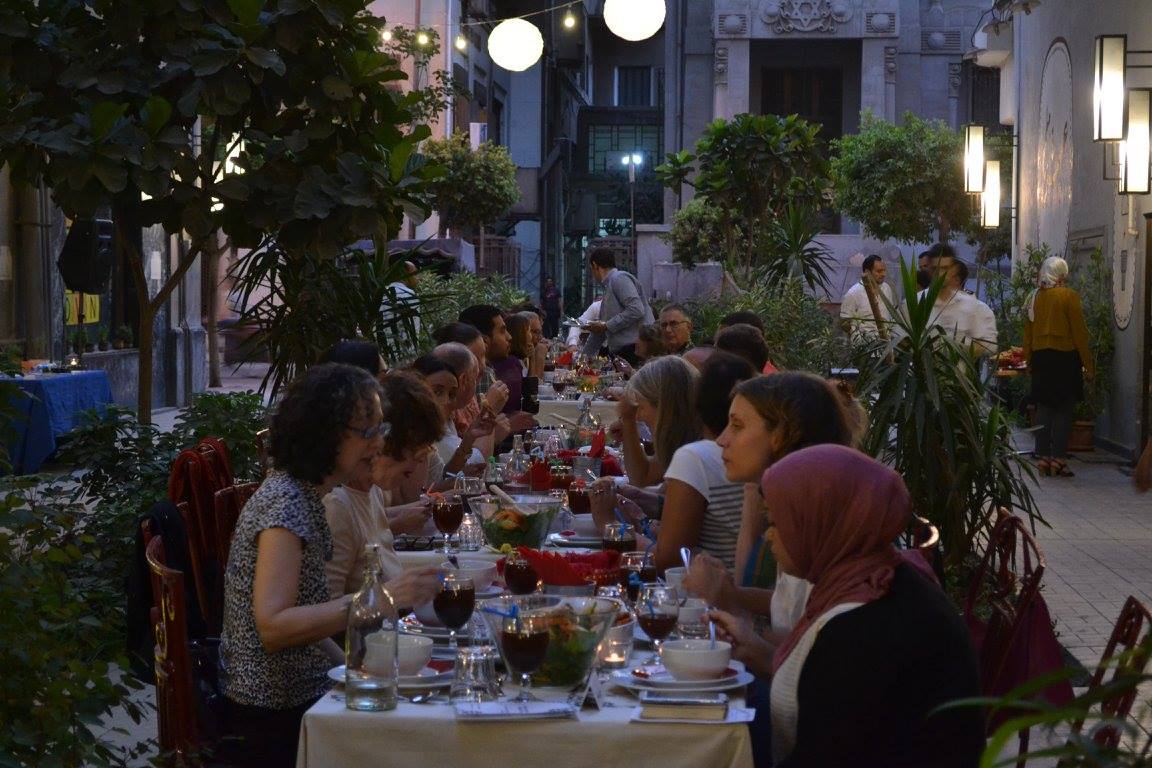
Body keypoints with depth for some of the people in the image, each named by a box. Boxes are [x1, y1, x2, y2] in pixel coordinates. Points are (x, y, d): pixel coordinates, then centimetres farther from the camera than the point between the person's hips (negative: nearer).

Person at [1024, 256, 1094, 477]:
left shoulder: (1034, 297, 4)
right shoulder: (1069, 297, -9)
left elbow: (1028, 334, 9)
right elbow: (1079, 333, -9)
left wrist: (1029, 362, 18)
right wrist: (1088, 365, -3)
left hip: (1040, 357, 4)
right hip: (1065, 357, -4)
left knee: (1043, 408, 9)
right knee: (1064, 410, 1)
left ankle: (1042, 457, 8)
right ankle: (1058, 458, -2)